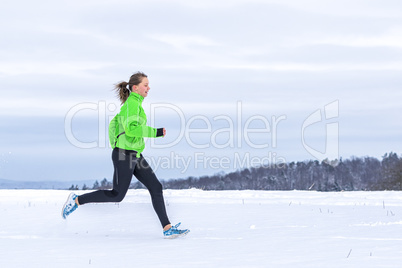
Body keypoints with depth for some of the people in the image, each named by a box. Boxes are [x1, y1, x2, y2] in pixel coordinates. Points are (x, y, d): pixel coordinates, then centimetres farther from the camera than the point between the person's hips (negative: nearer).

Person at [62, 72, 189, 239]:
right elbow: (131, 128, -27)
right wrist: (155, 132, -23)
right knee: (117, 195, -3)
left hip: (134, 155, 10)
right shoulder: (132, 103, -14)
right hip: (125, 155, -10)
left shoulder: (134, 103, 16)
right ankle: (77, 200, 10)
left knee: (156, 187, 1)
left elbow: (114, 123, 24)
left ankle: (167, 228, -1)